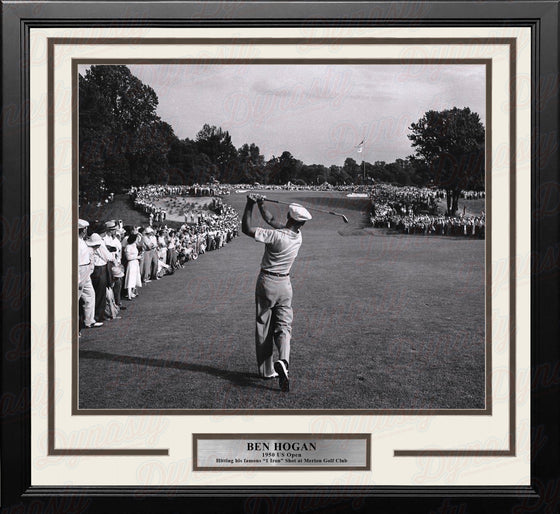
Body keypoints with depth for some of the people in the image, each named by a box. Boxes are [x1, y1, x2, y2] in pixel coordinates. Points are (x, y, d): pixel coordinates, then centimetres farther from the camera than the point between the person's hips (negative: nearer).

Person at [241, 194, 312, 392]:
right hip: (284, 284, 4)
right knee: (283, 326, 4)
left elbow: (247, 229, -21)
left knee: (264, 328, 7)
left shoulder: (276, 236, -22)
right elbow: (273, 222, 11)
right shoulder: (298, 236, -2)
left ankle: (266, 370, 12)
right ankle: (283, 361, -22)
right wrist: (261, 206, 11)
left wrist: (249, 205, -13)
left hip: (266, 283, -4)